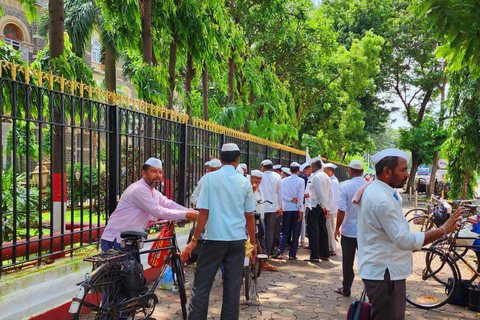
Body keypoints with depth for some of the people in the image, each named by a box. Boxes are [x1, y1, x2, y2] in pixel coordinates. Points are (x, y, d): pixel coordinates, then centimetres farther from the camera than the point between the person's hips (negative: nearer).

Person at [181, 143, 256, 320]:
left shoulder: (210, 178, -5)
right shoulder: (244, 182, 3)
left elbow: (204, 212, -9)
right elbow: (249, 216, 6)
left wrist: (194, 241, -3)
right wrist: (253, 241, 17)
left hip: (215, 239, -2)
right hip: (237, 239, 3)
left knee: (201, 285, 5)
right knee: (233, 287, 10)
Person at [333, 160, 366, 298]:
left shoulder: (345, 186, -13)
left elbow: (341, 211, -14)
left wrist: (337, 228, -2)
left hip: (349, 231, -2)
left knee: (348, 262, 10)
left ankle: (346, 289, 21)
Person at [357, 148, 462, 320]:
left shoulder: (371, 189, 9)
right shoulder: (382, 200, -25)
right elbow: (406, 241, -26)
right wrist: (443, 230, -20)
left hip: (377, 271, 10)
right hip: (385, 274, -10)